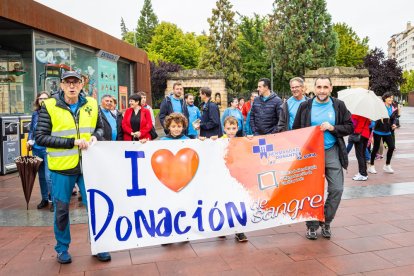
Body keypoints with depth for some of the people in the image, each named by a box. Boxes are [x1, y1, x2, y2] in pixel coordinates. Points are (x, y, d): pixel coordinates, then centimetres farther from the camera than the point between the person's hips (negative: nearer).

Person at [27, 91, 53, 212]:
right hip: (37, 149, 6)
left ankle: (54, 200, 5)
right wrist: (29, 140, 3)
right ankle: (44, 199, 27)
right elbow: (31, 130, 17)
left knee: (49, 176, -9)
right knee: (41, 175, 14)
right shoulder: (35, 114, 9)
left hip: (49, 149, -5)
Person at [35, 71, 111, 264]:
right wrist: (71, 142, -19)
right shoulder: (49, 106, -7)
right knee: (61, 210, 11)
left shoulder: (91, 104, 3)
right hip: (61, 167, -2)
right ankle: (62, 249, 32)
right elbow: (40, 137, -11)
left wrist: (95, 136, -8)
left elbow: (100, 127, 16)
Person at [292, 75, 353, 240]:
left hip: (332, 152, 1)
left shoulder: (339, 106, 4)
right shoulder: (305, 106, 2)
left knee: (337, 189, -4)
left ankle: (325, 222, 17)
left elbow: (350, 127, 5)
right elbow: (295, 130, 6)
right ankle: (312, 225, 19)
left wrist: (333, 128, -12)